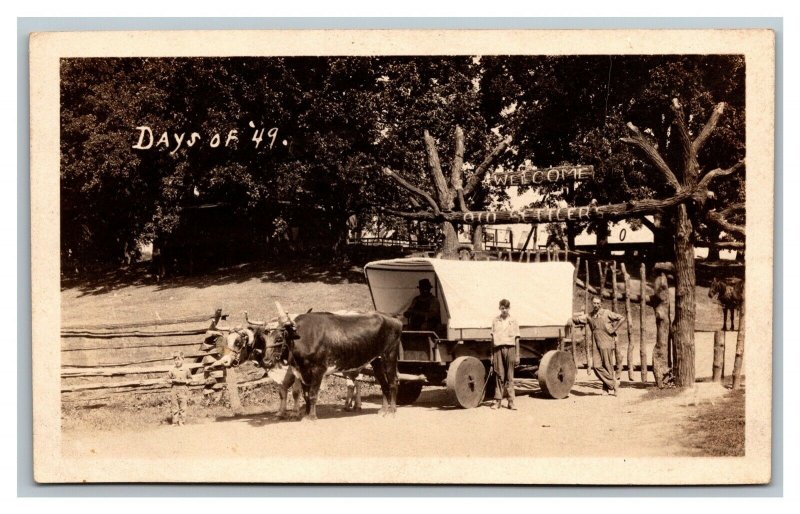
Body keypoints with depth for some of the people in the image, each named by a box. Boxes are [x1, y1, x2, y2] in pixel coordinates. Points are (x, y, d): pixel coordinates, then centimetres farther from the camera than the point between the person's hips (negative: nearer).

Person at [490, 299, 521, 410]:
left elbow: (516, 339, 7)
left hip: (510, 348, -1)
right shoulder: (495, 321, 11)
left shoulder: (513, 321, 7)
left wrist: (517, 356, 2)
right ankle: (497, 401, 6)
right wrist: (492, 354, 7)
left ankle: (511, 401, 2)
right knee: (499, 376, 1)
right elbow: (493, 338, 12)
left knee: (510, 376, 0)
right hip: (498, 349, 1)